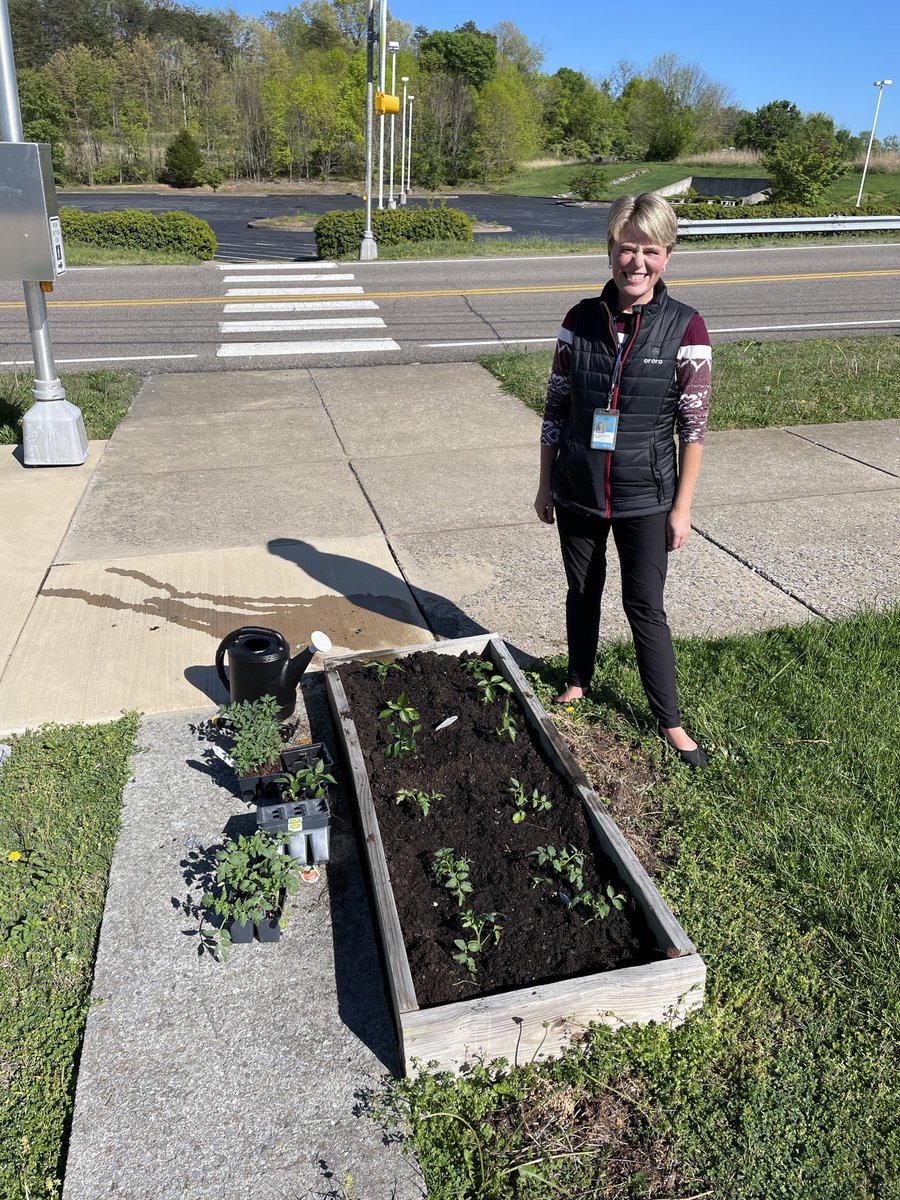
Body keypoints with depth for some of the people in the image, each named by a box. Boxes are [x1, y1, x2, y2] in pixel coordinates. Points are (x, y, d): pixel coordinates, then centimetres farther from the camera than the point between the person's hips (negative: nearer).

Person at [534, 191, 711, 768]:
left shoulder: (685, 329, -10)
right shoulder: (581, 320, -3)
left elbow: (694, 426, -7)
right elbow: (555, 408, 4)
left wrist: (682, 506, -7)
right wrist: (546, 483, 7)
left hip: (645, 497, -3)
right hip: (577, 490, 3)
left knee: (646, 607, 4)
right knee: (583, 591, 18)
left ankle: (670, 720, 21)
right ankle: (579, 680, 42)